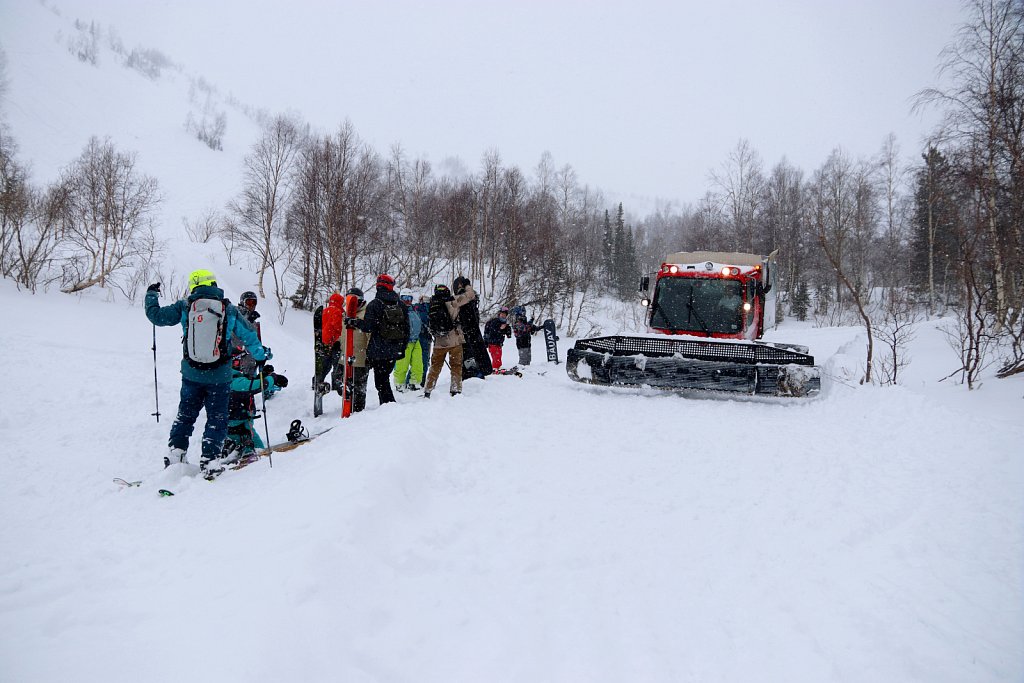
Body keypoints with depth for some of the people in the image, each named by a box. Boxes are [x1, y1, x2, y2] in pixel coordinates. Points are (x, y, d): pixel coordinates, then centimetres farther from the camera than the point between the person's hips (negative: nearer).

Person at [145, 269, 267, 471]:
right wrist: (260, 355, 23)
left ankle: (175, 454, 12)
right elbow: (248, 335, 6)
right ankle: (209, 459, 0)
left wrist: (151, 295, 24)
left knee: (186, 414, 17)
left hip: (191, 374, 2)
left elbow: (156, 316, 5)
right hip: (219, 376, -2)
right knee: (216, 418, 6)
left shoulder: (185, 307, -1)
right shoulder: (228, 309, -1)